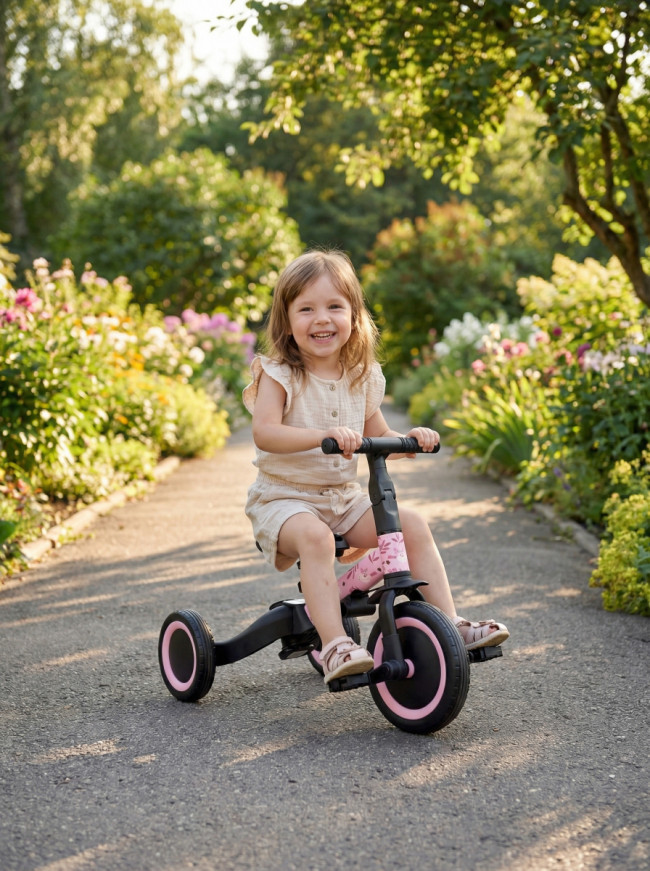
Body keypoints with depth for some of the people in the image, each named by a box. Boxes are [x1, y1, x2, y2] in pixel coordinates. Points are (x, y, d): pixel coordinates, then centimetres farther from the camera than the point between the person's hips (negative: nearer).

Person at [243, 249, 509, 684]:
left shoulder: (362, 376, 5)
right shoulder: (277, 374, -12)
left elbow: (379, 437, 14)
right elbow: (265, 433, -28)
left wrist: (412, 437, -8)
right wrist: (324, 435, -42)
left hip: (344, 497, 5)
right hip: (284, 497, -5)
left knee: (413, 524, -11)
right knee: (313, 535, -36)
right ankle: (335, 645, -39)